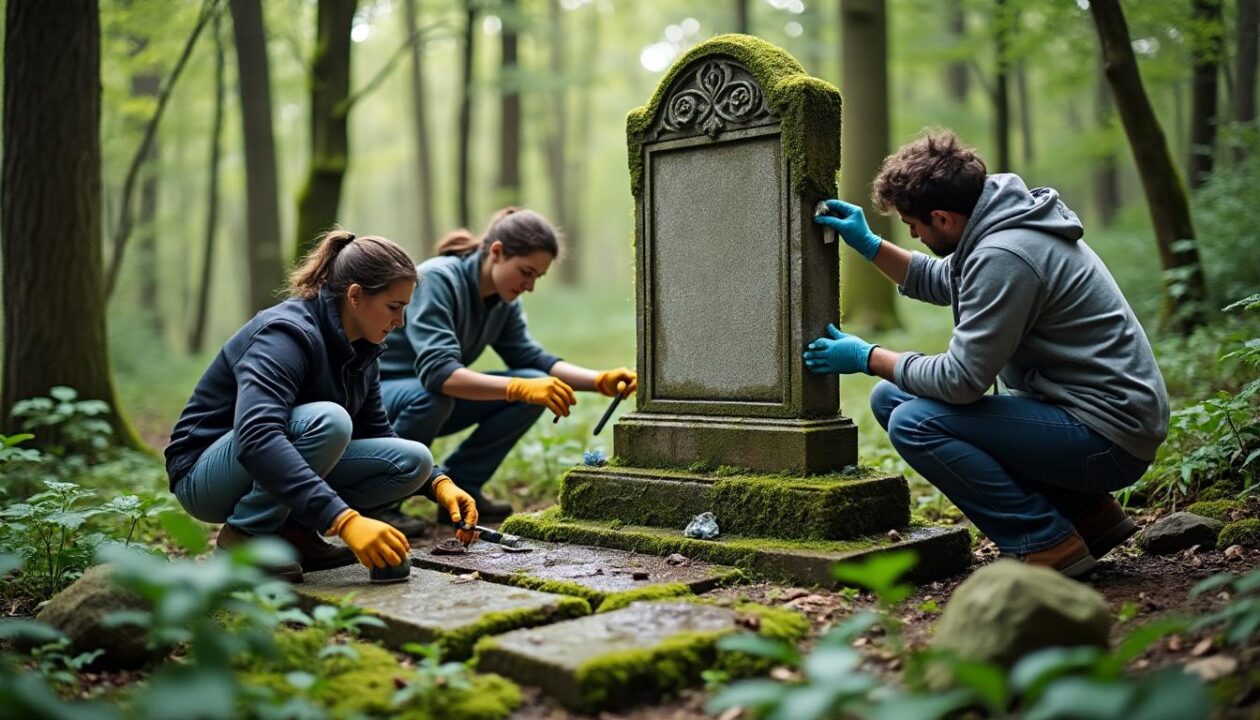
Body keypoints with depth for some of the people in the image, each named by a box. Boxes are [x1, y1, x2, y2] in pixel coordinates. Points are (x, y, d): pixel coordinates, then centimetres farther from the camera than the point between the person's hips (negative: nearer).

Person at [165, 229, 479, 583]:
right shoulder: (286, 334, -25)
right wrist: (345, 519, -48)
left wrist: (438, 484, -5)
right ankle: (245, 535, -17)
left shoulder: (360, 350, 1)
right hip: (207, 473, -8)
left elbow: (378, 434, 12)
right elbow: (256, 438, -41)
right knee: (327, 420, -35)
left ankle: (292, 530, -3)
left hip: (286, 470, 8)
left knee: (413, 461, -9)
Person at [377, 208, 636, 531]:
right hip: (375, 394, -7)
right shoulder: (436, 279, -26)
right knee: (431, 397, -40)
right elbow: (438, 373, -37)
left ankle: (459, 487, 0)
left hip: (438, 396, 7)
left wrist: (600, 380, -15)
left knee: (539, 389, -10)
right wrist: (521, 388, -46)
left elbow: (530, 357, 0)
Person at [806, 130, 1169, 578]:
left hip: (1108, 437, -10)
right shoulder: (998, 225, 6)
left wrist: (868, 357, -8)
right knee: (889, 397, 9)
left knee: (913, 423, -21)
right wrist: (869, 245, 16)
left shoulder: (1003, 257, -24)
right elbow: (939, 283, 26)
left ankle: (1049, 543, -7)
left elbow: (962, 380, -22)